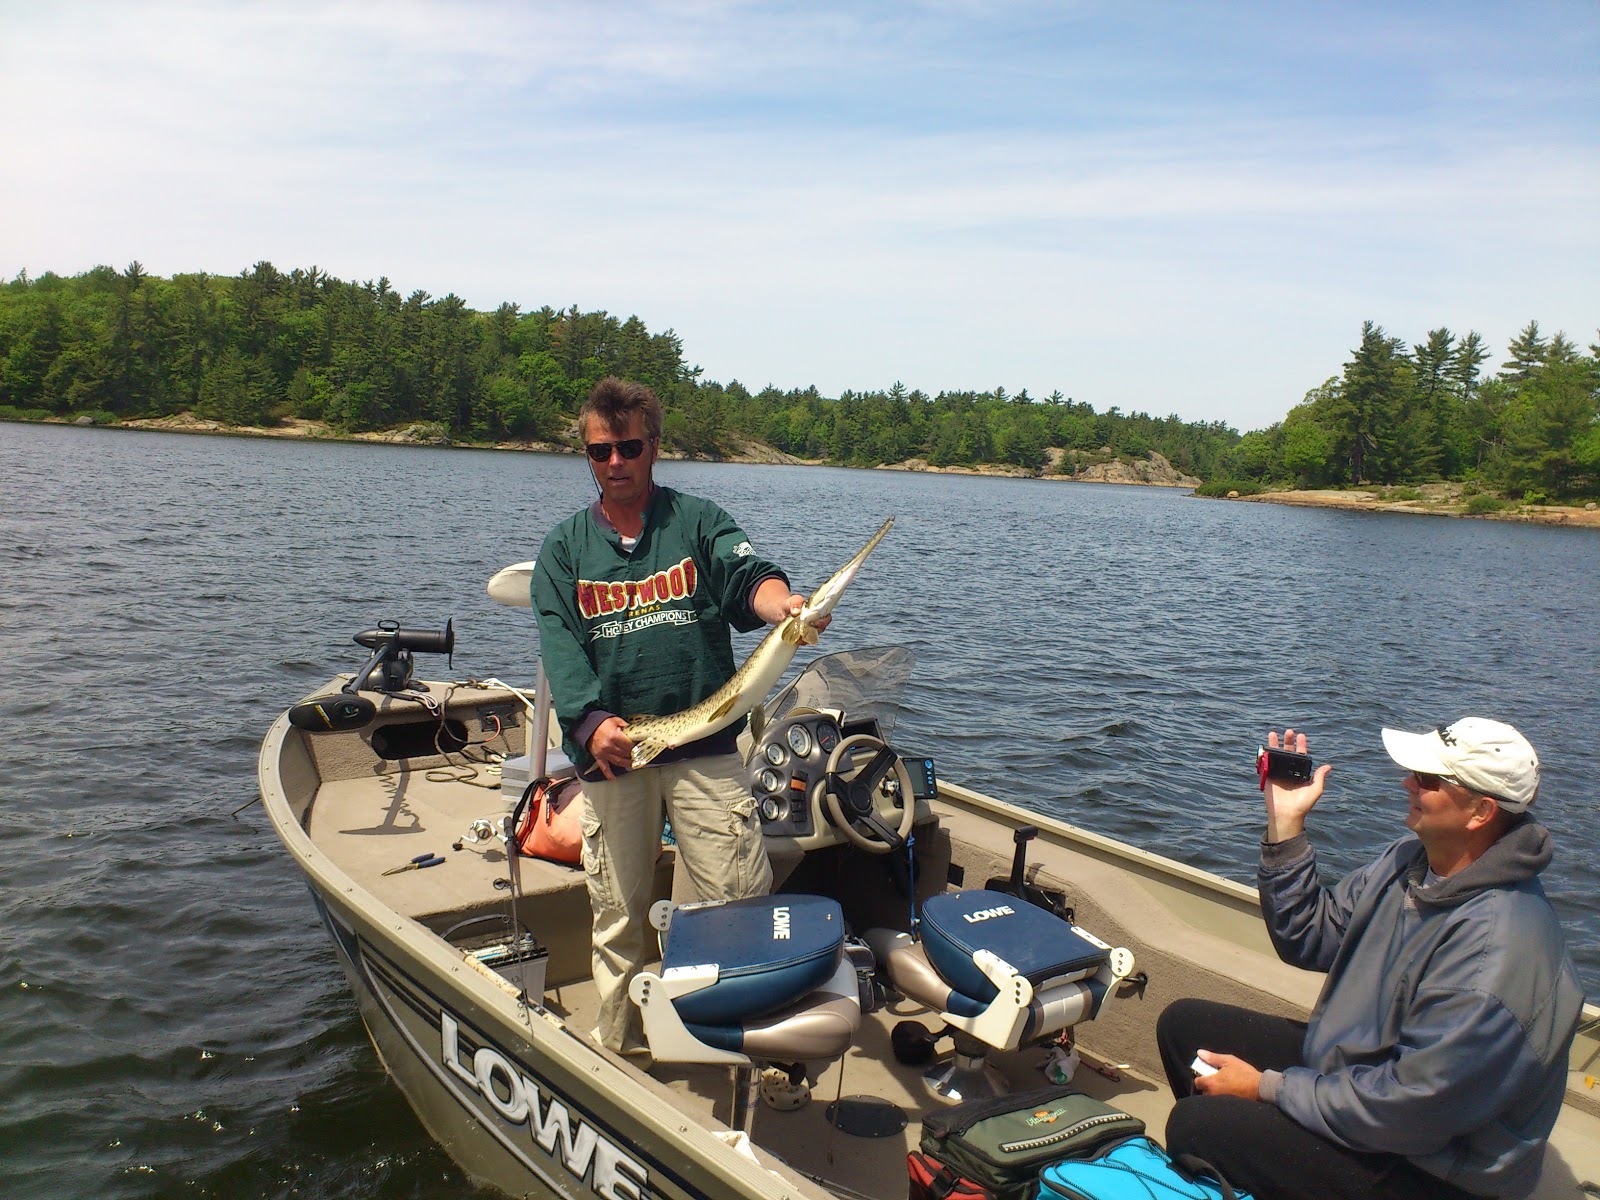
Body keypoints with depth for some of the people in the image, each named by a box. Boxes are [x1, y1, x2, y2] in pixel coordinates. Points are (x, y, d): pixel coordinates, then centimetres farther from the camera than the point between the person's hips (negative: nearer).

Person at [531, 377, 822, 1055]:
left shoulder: (698, 522, 8)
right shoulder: (564, 549, 11)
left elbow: (749, 577, -10)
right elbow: (559, 646, -2)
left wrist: (783, 604, -34)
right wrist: (591, 722, -20)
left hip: (705, 746, -1)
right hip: (609, 754, 2)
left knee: (744, 902, -3)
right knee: (617, 916, 11)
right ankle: (616, 1050, 29)